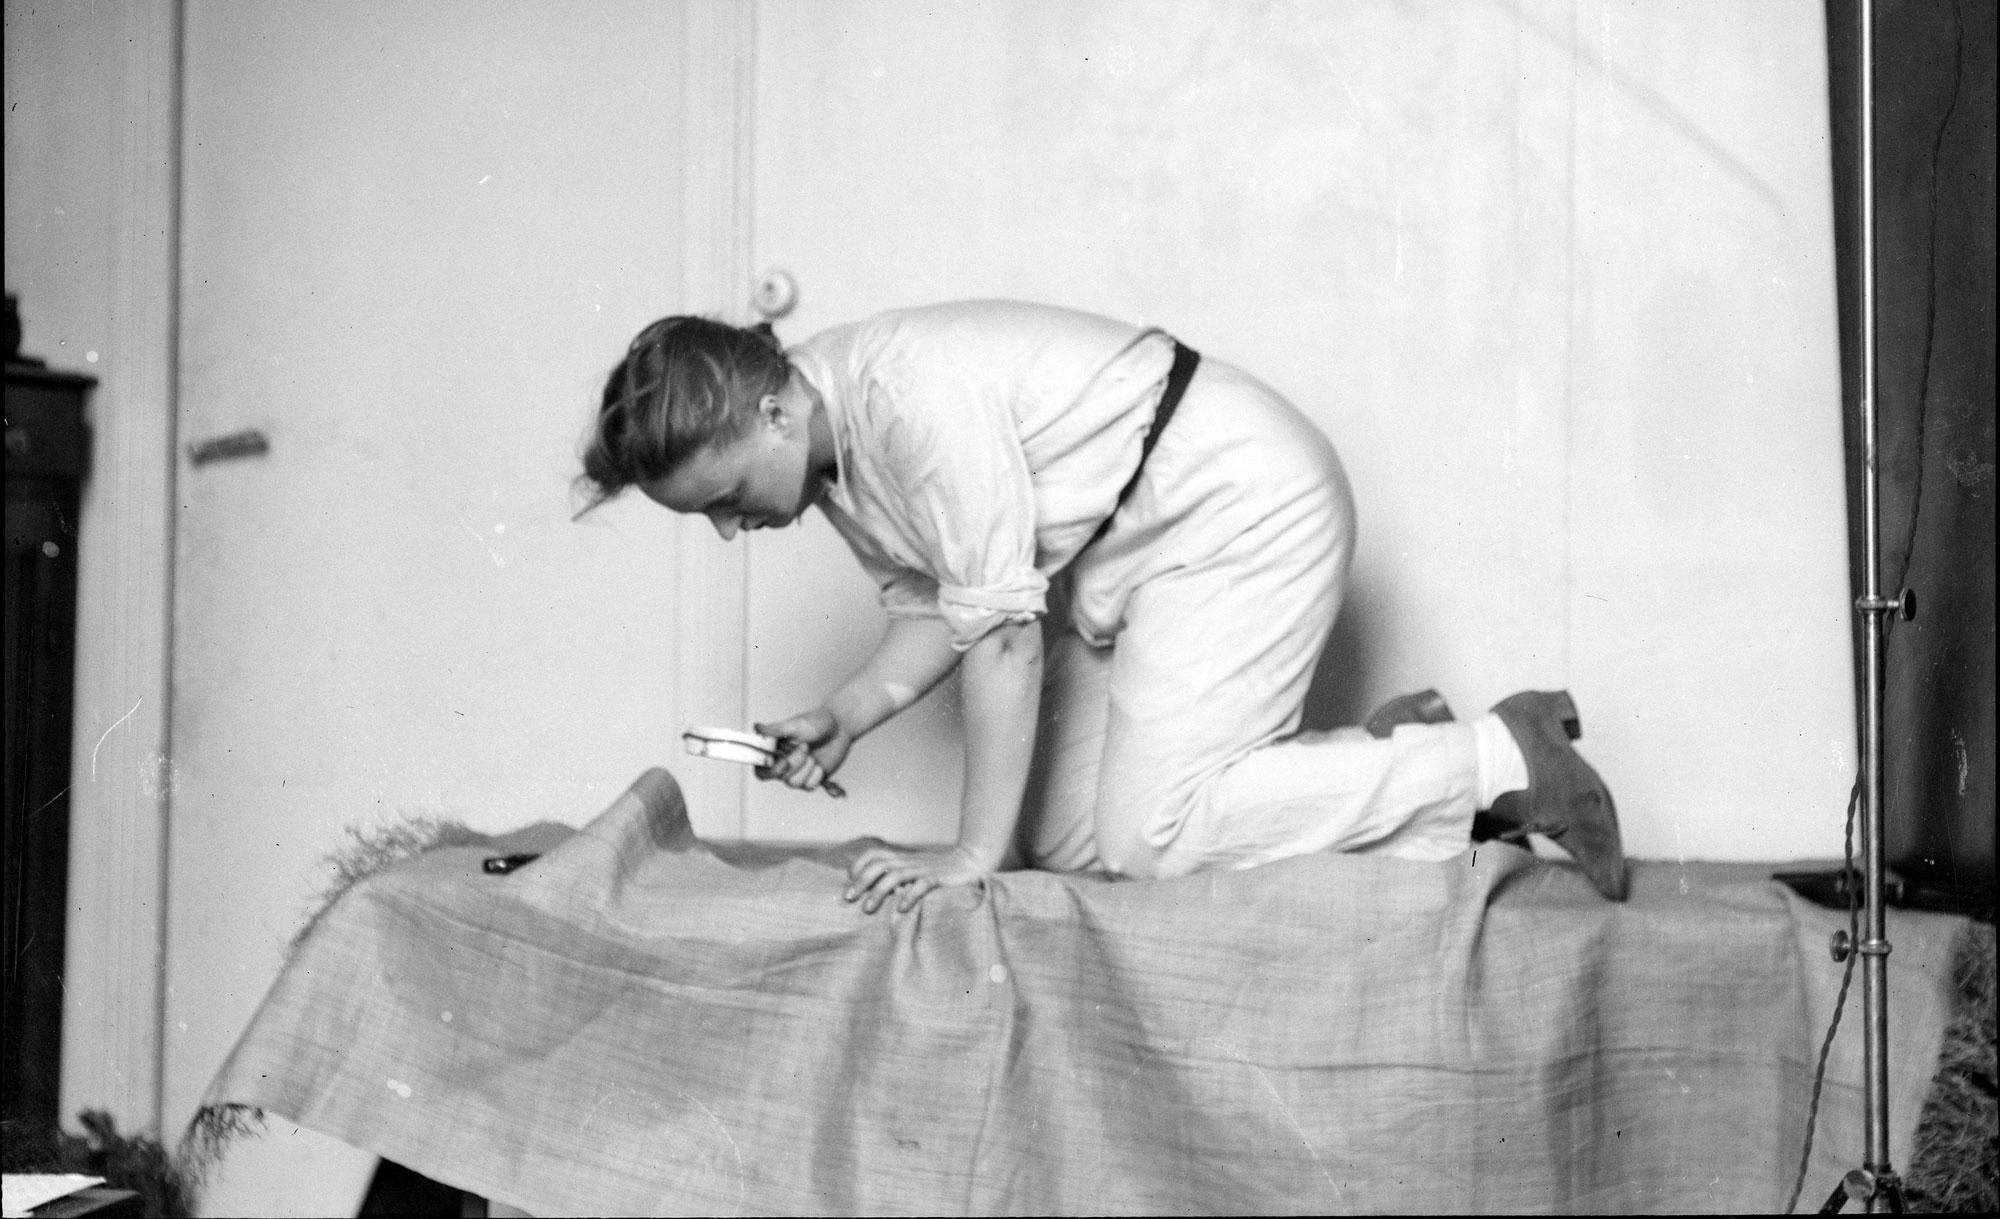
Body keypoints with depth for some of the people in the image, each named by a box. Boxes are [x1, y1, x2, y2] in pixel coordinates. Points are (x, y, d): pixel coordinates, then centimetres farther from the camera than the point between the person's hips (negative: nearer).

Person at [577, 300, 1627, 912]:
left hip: (1244, 505, -10)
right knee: (1065, 833, 3)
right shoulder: (833, 452, 1)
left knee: (1149, 837, -15)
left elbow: (1003, 629, -27)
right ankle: (1388, 762, 11)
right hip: (1122, 556, 10)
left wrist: (973, 854, -23)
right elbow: (933, 608, 11)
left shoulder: (910, 395, -29)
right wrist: (848, 714, -7)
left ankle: (1502, 761, -6)